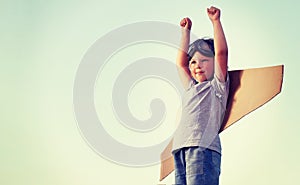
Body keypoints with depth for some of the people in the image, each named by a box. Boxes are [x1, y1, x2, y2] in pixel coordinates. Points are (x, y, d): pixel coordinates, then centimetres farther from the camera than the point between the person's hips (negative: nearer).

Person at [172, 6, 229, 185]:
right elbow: (181, 63, 37)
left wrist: (215, 21, 9)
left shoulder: (218, 86, 14)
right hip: (181, 149, 7)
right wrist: (185, 31, 40)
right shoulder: (191, 88, 32)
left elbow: (221, 52, 7)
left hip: (204, 146, -6)